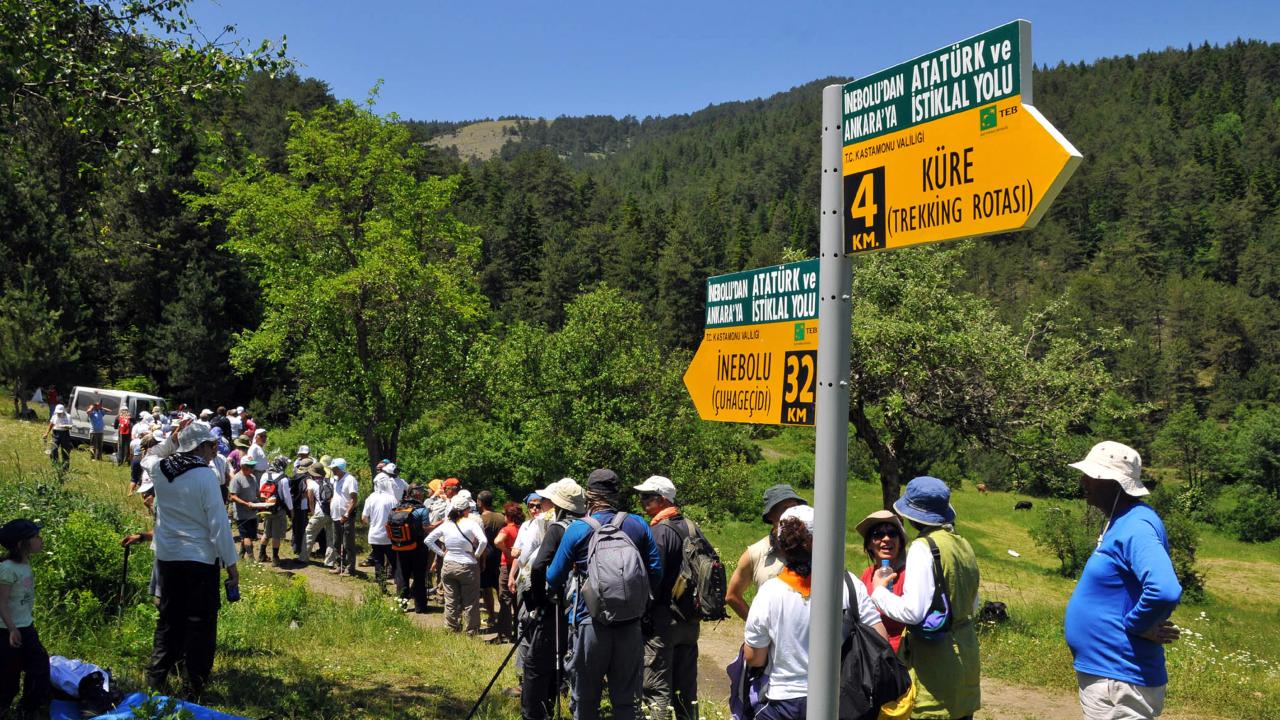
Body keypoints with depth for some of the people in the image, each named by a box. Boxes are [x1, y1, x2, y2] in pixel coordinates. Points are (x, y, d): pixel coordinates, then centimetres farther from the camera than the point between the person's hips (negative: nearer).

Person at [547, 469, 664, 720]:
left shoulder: (578, 529, -6)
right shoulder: (638, 525, 1)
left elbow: (554, 579, -1)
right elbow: (656, 573, 3)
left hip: (591, 622, -2)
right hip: (630, 624, 2)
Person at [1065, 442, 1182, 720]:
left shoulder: (1135, 527, -21)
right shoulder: (1120, 522, 9)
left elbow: (1165, 591, -37)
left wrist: (1133, 626, -21)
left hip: (1118, 681, -10)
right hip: (1101, 672, 10)